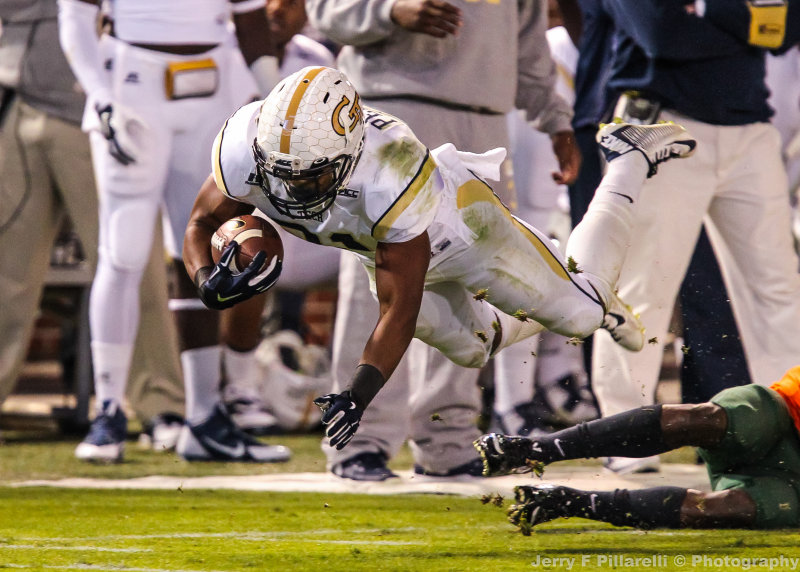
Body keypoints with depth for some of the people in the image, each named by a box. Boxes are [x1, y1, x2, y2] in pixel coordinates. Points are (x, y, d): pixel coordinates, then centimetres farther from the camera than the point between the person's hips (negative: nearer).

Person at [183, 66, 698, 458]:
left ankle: (630, 158, 32)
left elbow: (400, 310, -40)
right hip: (382, 243, 5)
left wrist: (357, 397, -50)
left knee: (579, 311, 14)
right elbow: (202, 226, -18)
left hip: (452, 225, -5)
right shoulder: (247, 148, -36)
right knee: (474, 348, 23)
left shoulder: (392, 174, -48)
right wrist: (210, 283, -40)